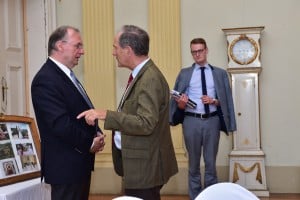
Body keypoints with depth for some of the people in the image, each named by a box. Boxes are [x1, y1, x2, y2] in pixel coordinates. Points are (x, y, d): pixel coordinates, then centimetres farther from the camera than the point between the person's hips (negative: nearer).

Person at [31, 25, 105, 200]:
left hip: (79, 161, 10)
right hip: (65, 165, -10)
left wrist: (96, 135, -1)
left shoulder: (65, 75, 13)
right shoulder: (46, 80, -19)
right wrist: (89, 144, -14)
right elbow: (60, 123, -25)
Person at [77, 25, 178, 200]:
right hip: (138, 164, 10)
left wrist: (105, 114, -30)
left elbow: (145, 124, -29)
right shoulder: (141, 74, 10)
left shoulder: (150, 79, -21)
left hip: (145, 166, -10)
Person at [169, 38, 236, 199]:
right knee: (194, 163, 10)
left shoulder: (220, 73, 5)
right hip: (191, 121, 0)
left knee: (211, 162, 8)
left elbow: (226, 100, 4)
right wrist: (181, 104, -19)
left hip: (212, 120, 0)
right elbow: (177, 102, 3)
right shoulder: (184, 73, 5)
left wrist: (214, 101, -14)